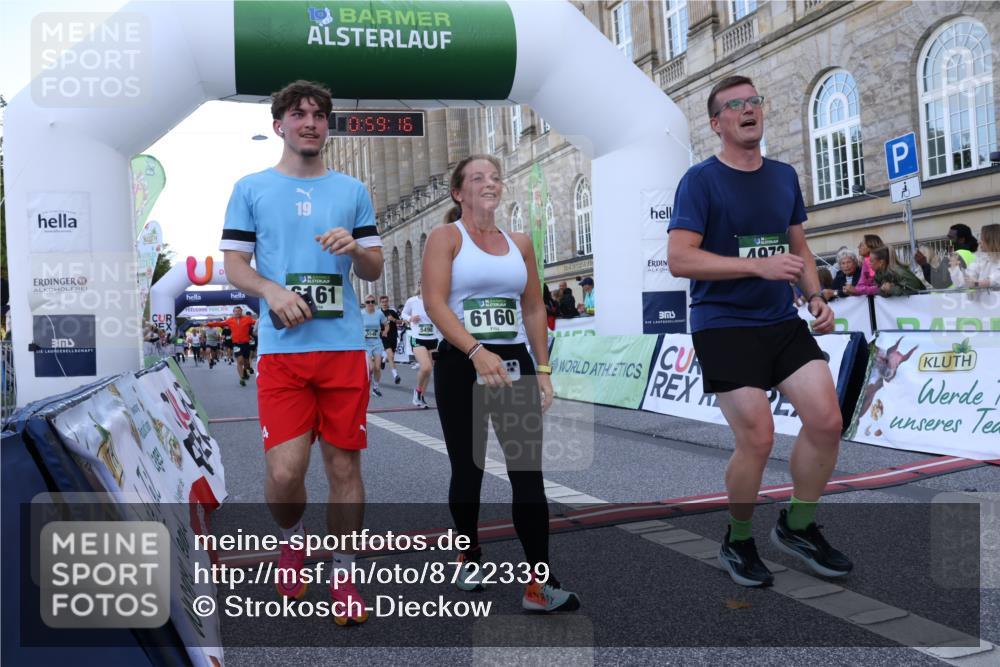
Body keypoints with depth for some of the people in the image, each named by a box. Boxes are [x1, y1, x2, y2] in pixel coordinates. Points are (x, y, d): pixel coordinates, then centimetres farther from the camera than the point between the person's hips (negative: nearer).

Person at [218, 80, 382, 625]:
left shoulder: (351, 190, 13)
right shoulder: (251, 189, 9)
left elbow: (374, 270, 14)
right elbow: (233, 265, 6)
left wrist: (355, 248, -8)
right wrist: (272, 290, -13)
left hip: (344, 345, 2)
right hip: (281, 349, -1)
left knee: (344, 465, 5)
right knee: (285, 471, -7)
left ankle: (343, 575, 21)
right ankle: (291, 538, 27)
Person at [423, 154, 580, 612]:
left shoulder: (520, 243, 12)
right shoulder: (446, 236, -1)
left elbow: (534, 309, 15)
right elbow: (435, 303, -13)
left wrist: (542, 369, 8)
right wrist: (477, 352, -26)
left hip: (515, 363, 4)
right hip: (461, 364, -3)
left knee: (529, 472, -4)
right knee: (467, 470, 8)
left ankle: (539, 584, -2)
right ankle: (471, 557, 31)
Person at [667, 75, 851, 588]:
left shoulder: (784, 176, 12)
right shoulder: (700, 180, -7)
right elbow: (679, 259, -17)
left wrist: (815, 296, 3)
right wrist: (760, 265, -22)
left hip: (782, 322, 6)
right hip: (724, 326, -6)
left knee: (827, 420, -3)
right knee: (757, 440, -9)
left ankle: (798, 527, 20)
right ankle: (738, 543, 17)